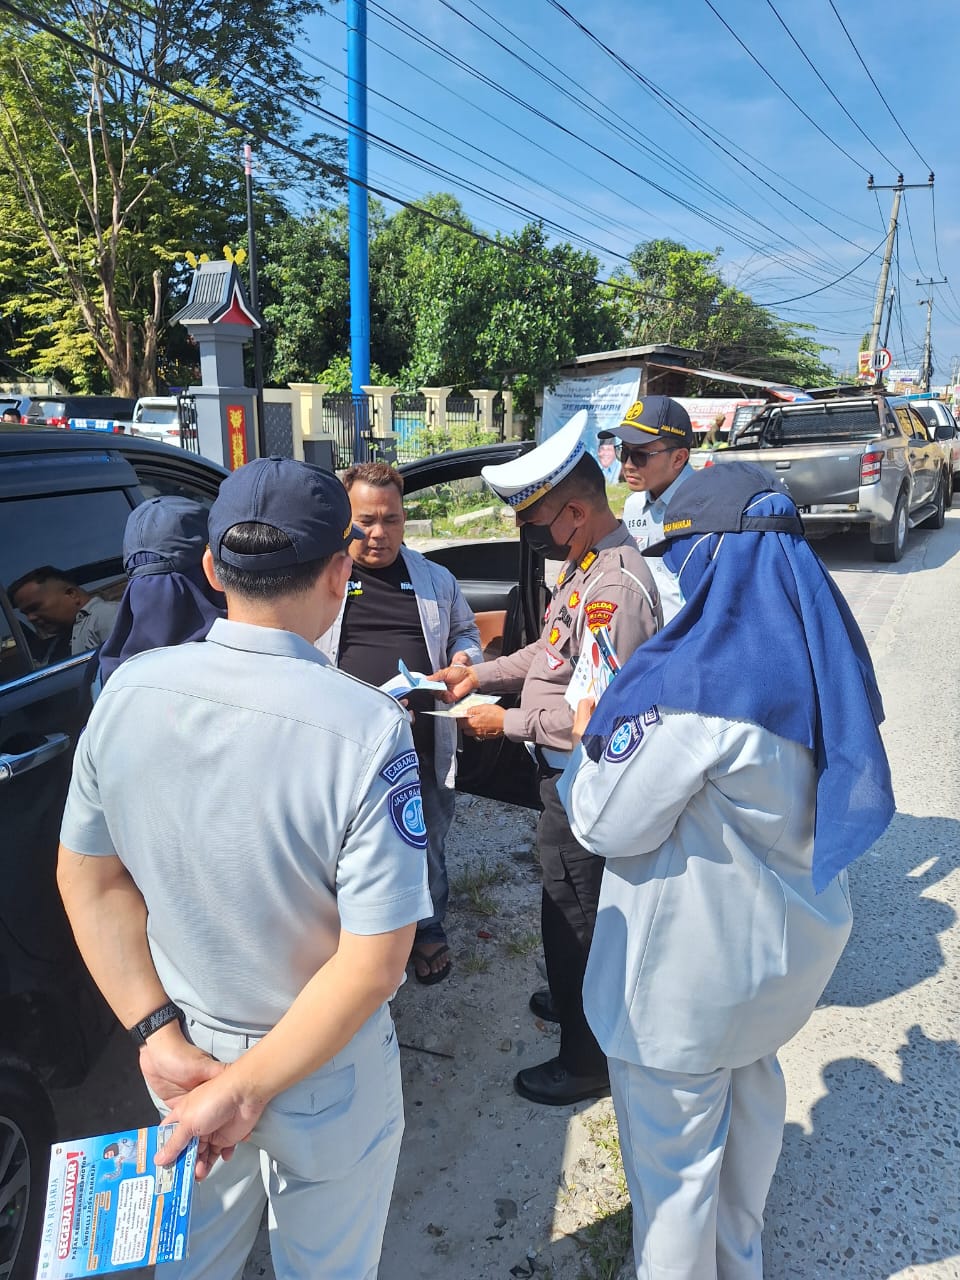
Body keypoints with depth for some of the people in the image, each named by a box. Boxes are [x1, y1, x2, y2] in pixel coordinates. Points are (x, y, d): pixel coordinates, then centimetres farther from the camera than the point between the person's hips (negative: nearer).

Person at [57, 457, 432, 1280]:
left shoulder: (127, 692, -16)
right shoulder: (368, 731, -30)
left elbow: (88, 879, -5)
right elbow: (373, 965, -25)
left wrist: (158, 1033, -4)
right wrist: (250, 1087, -15)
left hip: (182, 1055, 4)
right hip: (322, 1076, -3)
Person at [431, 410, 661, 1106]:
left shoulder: (617, 587, -28)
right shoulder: (585, 563, 5)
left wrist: (508, 721, -18)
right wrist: (480, 674, 6)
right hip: (566, 773, 10)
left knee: (574, 916, 7)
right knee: (570, 905, 27)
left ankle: (588, 1059, 27)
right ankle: (575, 998, 50)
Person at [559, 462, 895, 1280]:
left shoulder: (694, 684, -30)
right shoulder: (823, 658, -4)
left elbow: (605, 824, -21)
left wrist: (595, 747, -3)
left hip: (692, 966, -9)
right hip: (789, 939, 9)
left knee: (673, 1146, 12)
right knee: (752, 1090, 30)